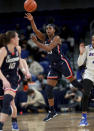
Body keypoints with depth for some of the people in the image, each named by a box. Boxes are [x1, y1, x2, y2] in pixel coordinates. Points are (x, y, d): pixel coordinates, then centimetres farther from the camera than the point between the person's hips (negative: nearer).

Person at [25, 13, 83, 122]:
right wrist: (32, 21, -23)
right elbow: (36, 31, -7)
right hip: (53, 67, 6)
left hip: (62, 63, -6)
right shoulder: (44, 38, 8)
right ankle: (52, 112, 6)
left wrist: (36, 42, -28)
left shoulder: (56, 38, -10)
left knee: (74, 82, -6)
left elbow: (48, 48, -24)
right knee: (48, 89, -1)